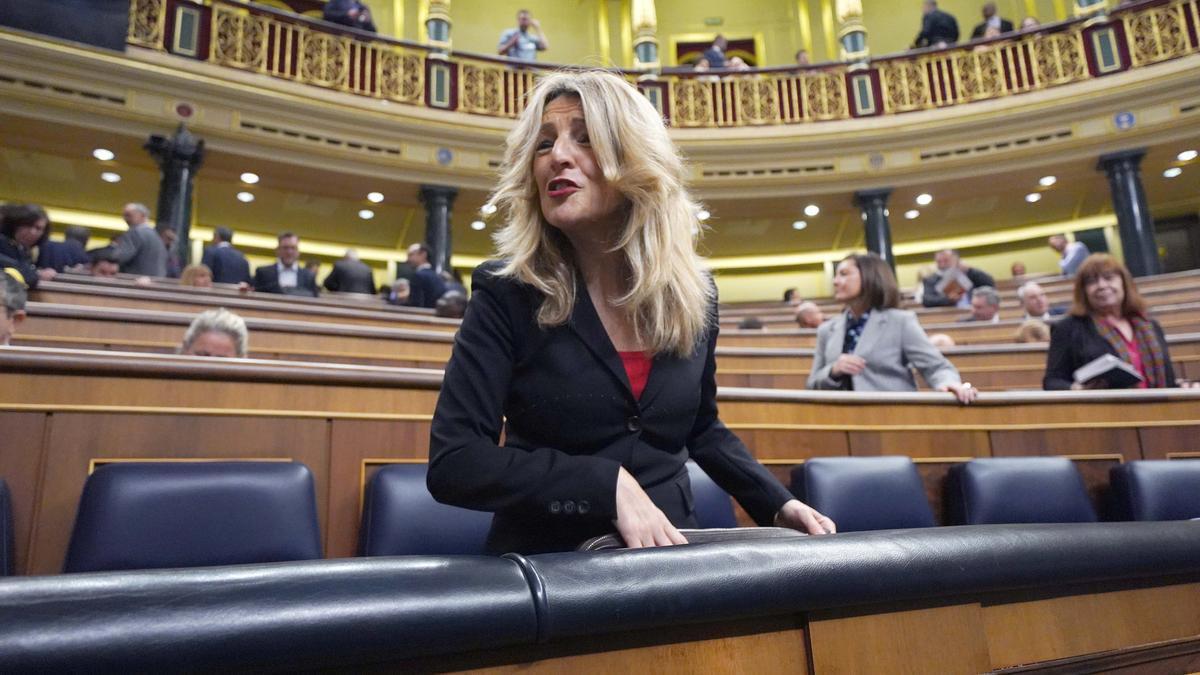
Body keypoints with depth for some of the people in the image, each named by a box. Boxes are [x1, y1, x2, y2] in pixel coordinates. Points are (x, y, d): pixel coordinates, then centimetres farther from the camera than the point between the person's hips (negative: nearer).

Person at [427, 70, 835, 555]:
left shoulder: (694, 295, 3)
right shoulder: (508, 293, -10)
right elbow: (452, 461, -16)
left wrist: (779, 506, 4)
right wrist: (610, 486, -22)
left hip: (668, 559, 2)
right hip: (544, 564, -2)